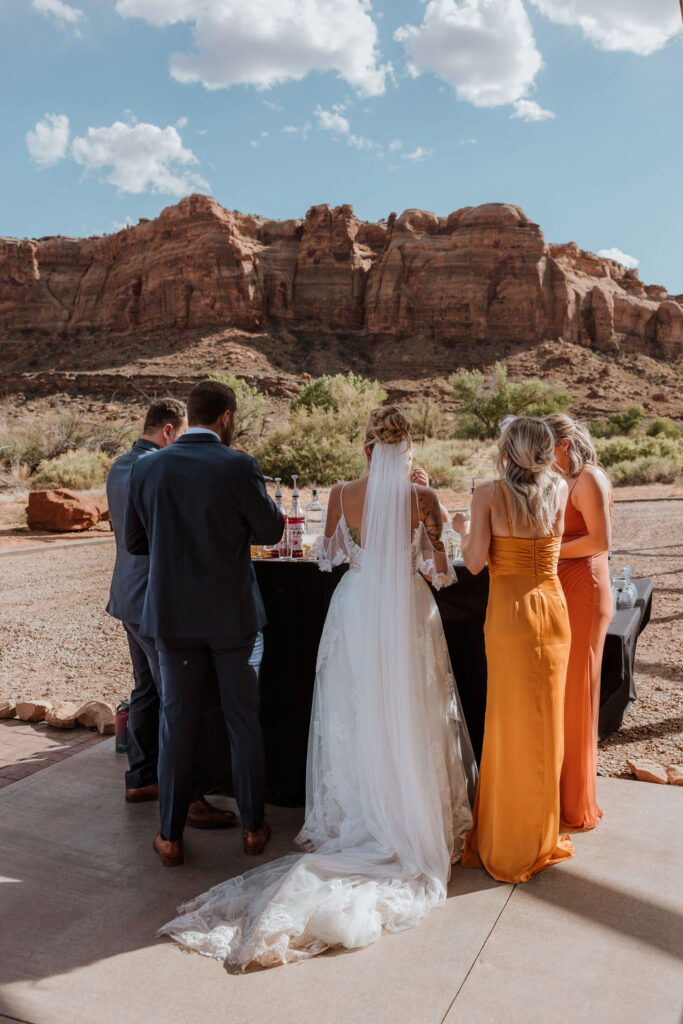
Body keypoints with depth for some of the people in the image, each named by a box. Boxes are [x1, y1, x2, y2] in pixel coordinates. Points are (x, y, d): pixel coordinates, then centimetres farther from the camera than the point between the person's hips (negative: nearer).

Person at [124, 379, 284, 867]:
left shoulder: (147, 468, -2)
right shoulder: (238, 467, -13)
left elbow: (135, 542, 7)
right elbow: (271, 530, -2)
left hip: (173, 615, 3)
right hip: (233, 613, -2)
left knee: (177, 722, 13)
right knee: (244, 720, 13)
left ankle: (170, 836, 22)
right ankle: (253, 827, 26)